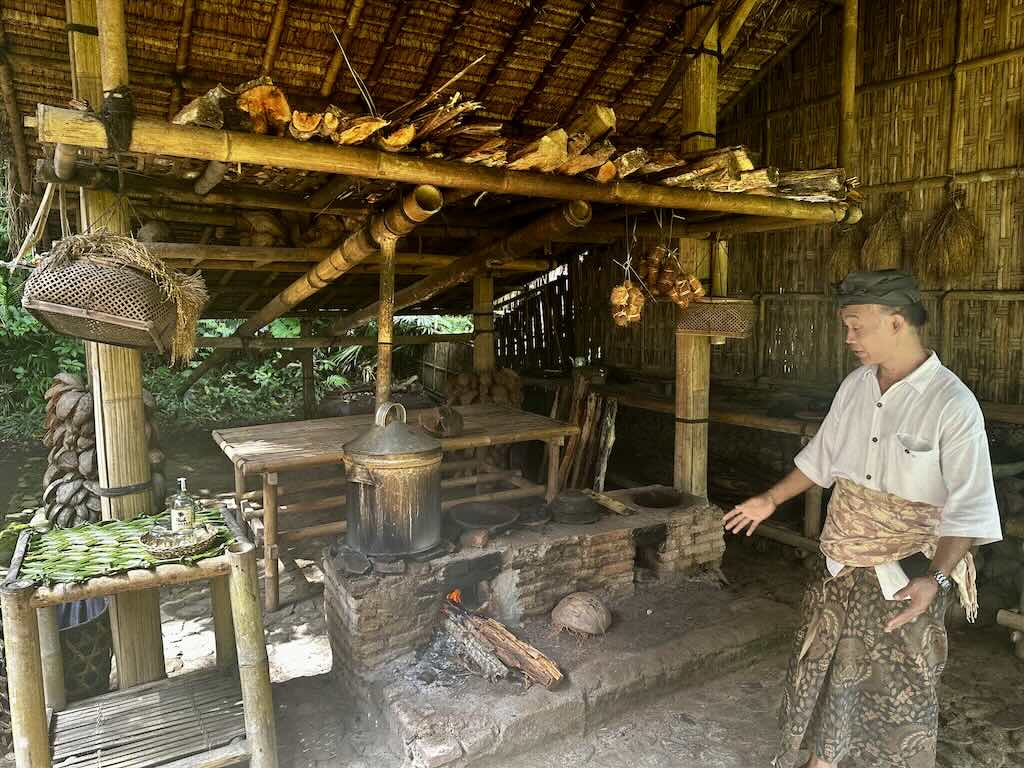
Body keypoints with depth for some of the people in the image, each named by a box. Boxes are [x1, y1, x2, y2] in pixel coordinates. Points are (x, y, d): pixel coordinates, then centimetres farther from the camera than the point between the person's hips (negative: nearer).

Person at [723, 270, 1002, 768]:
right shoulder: (855, 386, 0)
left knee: (902, 689, 10)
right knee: (821, 666, 17)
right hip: (842, 567, 6)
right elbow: (822, 456, 13)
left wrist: (937, 578, -29)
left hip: (909, 576, -5)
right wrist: (772, 500, 16)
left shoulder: (953, 405, -18)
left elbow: (969, 507, -18)